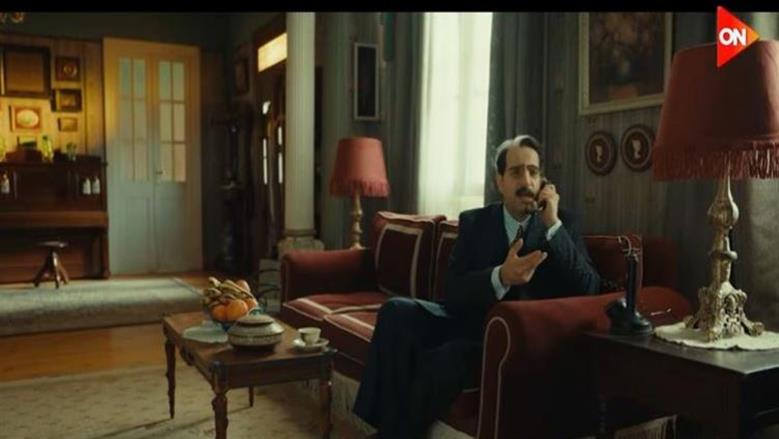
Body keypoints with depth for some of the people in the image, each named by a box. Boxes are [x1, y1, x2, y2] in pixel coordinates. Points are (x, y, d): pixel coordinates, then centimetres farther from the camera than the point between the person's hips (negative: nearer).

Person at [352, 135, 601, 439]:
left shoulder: (564, 223, 3)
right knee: (397, 311, -23)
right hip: (471, 323, 3)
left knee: (445, 359, -31)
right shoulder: (474, 221, 6)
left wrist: (553, 225, -17)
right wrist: (500, 277, -25)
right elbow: (452, 293, -5)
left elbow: (588, 288, -11)